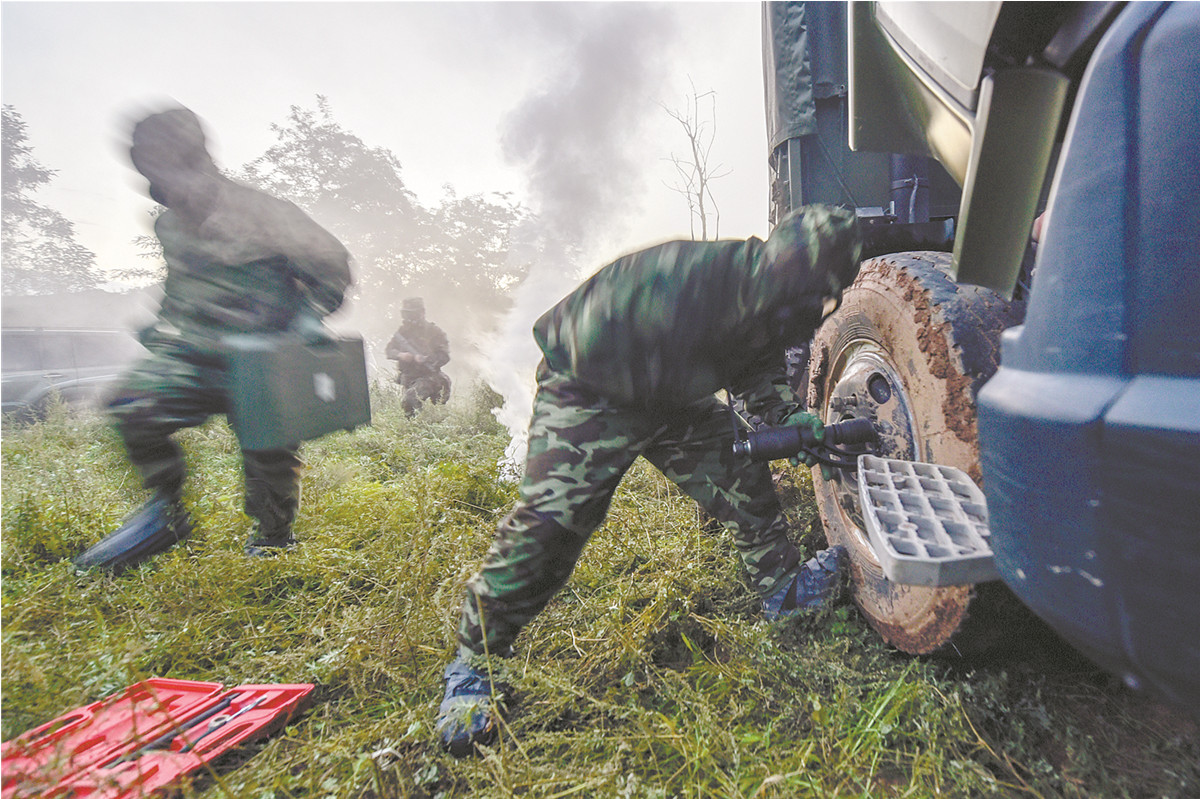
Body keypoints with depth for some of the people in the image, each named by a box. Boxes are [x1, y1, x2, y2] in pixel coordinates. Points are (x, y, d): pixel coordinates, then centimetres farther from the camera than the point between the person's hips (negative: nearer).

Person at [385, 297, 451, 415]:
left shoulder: (434, 331, -6)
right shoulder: (402, 332, 8)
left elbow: (444, 356, -13)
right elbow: (389, 350, 8)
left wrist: (425, 359, -27)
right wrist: (400, 355, -15)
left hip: (428, 376, -6)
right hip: (408, 378, 6)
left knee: (411, 398, -26)